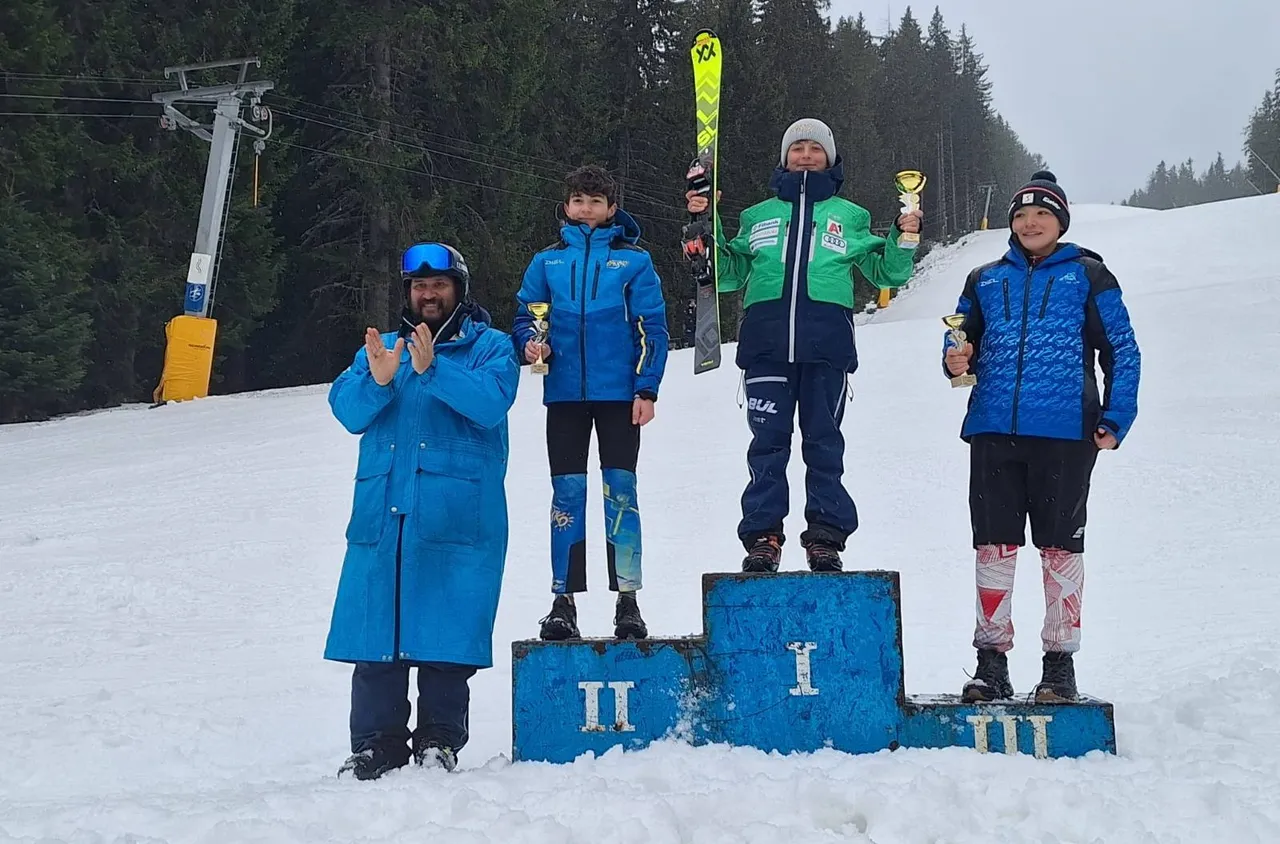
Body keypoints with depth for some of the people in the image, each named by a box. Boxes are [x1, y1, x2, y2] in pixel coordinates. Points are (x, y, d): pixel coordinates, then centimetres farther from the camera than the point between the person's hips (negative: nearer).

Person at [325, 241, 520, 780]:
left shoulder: (490, 347, 8)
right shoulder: (380, 347, 20)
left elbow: (490, 403, -12)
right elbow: (348, 411, 5)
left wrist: (432, 370, -24)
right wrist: (377, 380, -14)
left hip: (457, 512, -3)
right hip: (382, 510, 3)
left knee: (446, 631, -3)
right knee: (375, 627, 1)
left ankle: (440, 739, 9)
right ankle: (376, 744, 8)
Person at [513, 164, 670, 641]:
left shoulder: (633, 260, 3)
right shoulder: (548, 261, 10)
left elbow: (653, 328, 1)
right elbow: (524, 316, 14)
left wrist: (647, 390, -7)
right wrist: (530, 345, -9)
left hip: (618, 392, -2)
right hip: (564, 392, 2)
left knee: (621, 492, -1)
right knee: (567, 494, 4)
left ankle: (628, 601, 4)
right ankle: (564, 601, 9)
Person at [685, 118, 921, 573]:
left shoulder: (849, 216, 19)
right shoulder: (758, 216, 21)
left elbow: (885, 271, 19)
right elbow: (727, 275, 21)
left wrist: (904, 238, 0)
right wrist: (705, 227, 9)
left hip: (827, 346, -1)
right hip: (766, 343, 1)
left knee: (824, 444, 0)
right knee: (768, 443, 0)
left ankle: (826, 538, 4)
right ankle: (763, 537, 3)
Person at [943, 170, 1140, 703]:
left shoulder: (1087, 275, 7)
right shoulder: (985, 280, 16)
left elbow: (1123, 352, 5)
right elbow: (963, 343, 20)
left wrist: (1115, 420, -5)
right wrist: (956, 360, -5)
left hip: (1065, 434, -3)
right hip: (993, 431, 3)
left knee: (1060, 546, 4)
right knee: (994, 545, 2)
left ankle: (1060, 663, 12)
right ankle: (991, 662, 10)